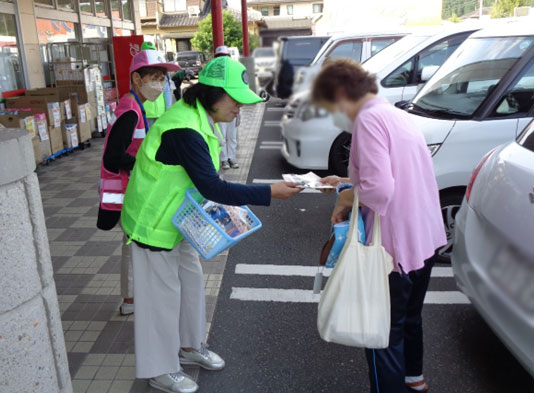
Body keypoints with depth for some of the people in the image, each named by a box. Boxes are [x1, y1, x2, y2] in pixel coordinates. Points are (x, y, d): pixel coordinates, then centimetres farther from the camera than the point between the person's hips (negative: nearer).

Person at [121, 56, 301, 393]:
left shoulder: (202, 119, 1)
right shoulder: (184, 130, -31)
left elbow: (207, 181, 10)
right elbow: (212, 187, -33)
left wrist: (222, 201, -4)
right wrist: (270, 193, -30)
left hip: (178, 218, 9)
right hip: (155, 223, -9)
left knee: (191, 280, 18)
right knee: (163, 293, 3)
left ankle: (189, 346, 39)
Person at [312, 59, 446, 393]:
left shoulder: (369, 119, -19)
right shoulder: (397, 115, 10)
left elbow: (380, 190, -29)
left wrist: (346, 199, -11)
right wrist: (347, 182, 10)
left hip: (396, 246, -10)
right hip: (426, 238, 10)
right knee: (409, 315, 29)